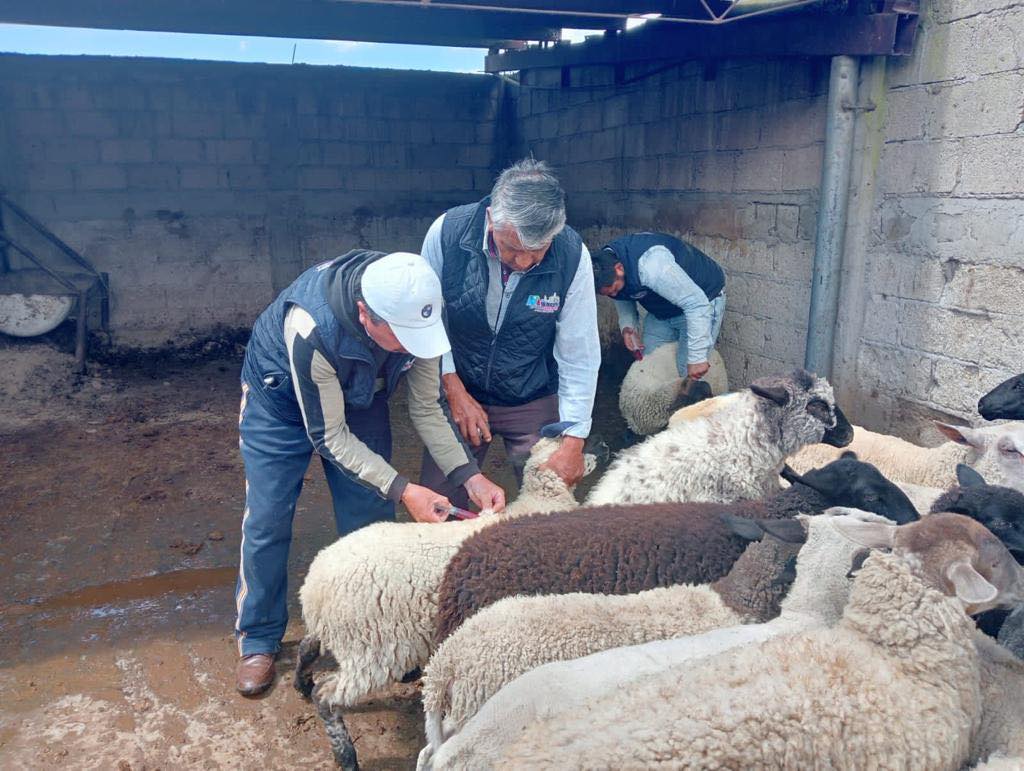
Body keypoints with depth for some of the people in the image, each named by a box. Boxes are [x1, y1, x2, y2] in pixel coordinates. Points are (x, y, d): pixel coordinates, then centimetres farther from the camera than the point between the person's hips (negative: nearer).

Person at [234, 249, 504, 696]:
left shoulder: (413, 312, -28)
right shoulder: (312, 328, -44)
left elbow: (427, 407, -15)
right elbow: (329, 437, -32)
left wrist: (469, 476, -25)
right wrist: (403, 491, -38)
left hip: (358, 399, 4)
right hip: (280, 400, -4)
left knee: (370, 518, 3)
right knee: (267, 522, 0)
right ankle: (258, 639, 21)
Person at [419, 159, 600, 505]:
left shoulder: (572, 255, -21)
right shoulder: (446, 232, -20)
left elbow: (579, 356, -14)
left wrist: (573, 439, -14)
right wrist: (454, 390, -10)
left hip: (535, 403, 0)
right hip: (459, 393, 1)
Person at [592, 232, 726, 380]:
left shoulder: (651, 266, -41)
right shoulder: (605, 263, -16)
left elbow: (696, 303, -37)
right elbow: (622, 298, 7)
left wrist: (697, 357, -36)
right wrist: (627, 325, -13)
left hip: (701, 297, -7)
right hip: (662, 308, 8)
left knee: (688, 375, -14)